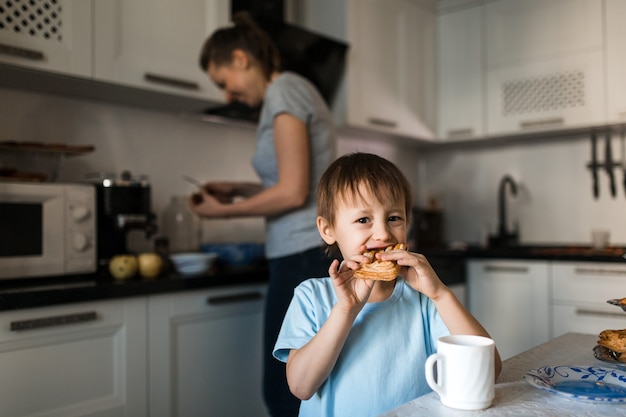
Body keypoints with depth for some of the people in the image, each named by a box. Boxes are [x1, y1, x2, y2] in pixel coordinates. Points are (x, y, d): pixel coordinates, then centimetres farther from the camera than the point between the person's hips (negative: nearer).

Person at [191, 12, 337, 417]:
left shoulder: (284, 90, -9)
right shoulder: (294, 90, 19)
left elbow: (293, 193, -16)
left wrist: (225, 211, -4)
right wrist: (239, 189, 16)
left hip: (306, 257, -10)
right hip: (317, 254, 10)